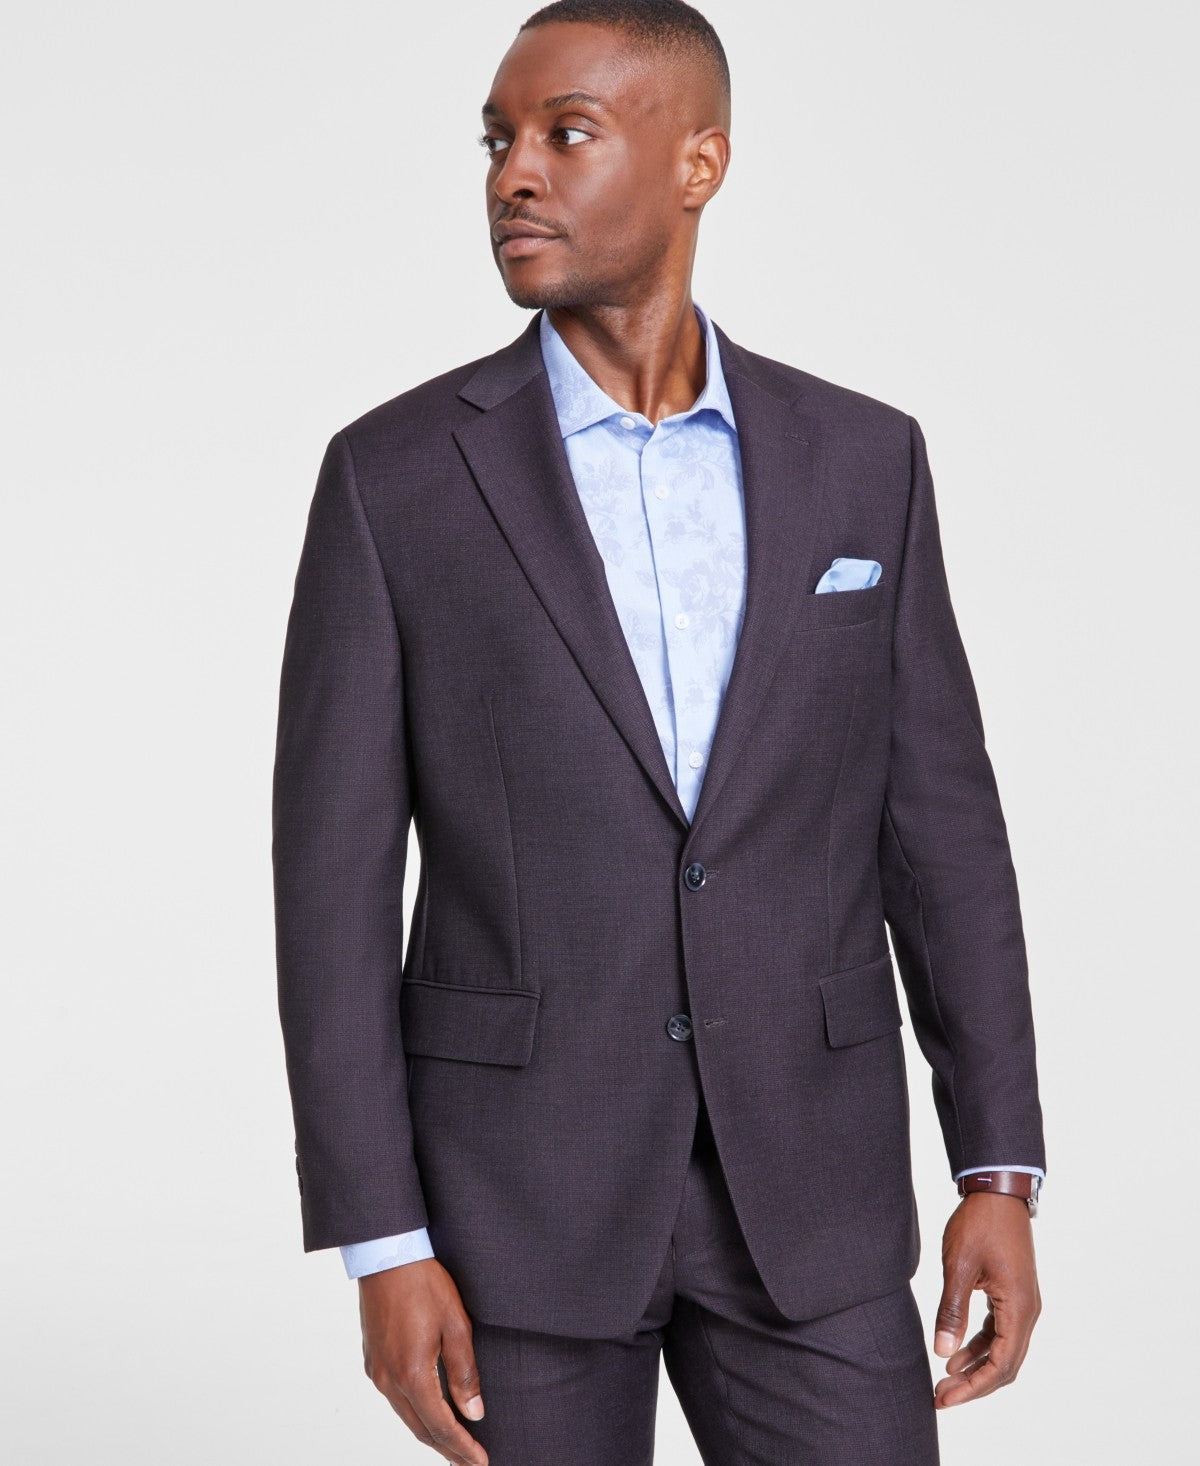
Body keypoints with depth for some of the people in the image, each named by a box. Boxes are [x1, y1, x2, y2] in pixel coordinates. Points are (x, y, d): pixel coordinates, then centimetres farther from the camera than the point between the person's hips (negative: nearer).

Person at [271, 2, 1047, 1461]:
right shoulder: (395, 473, -4)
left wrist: (1001, 1173, 0)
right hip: (521, 1182, -2)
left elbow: (939, 826, 5)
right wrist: (380, 1248, -10)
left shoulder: (863, 460, 3)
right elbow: (335, 877, -5)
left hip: (803, 1178, 2)